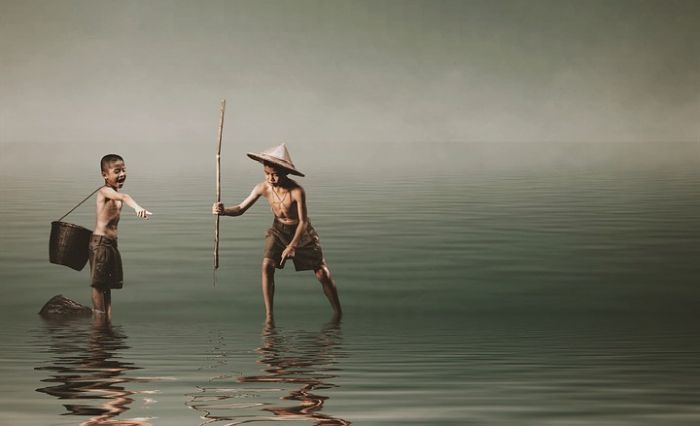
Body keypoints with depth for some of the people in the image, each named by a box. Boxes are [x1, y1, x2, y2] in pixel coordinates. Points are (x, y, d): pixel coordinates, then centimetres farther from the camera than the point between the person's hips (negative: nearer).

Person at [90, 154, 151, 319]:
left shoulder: (116, 192, 13)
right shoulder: (105, 191, -17)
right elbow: (123, 197, -38)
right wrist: (137, 207, -55)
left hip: (112, 243, 9)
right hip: (100, 242, -9)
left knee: (108, 284, 11)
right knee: (98, 283, -3)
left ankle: (108, 318, 16)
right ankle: (99, 318, 1)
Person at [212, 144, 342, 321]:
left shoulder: (297, 192, -31)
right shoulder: (263, 188, -20)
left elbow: (303, 222, -24)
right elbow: (241, 209, -15)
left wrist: (292, 246, -33)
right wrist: (223, 211, -36)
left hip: (302, 231, -3)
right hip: (278, 229, 3)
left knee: (322, 273, -3)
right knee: (267, 266, -21)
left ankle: (338, 313, 18)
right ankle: (269, 317, -14)